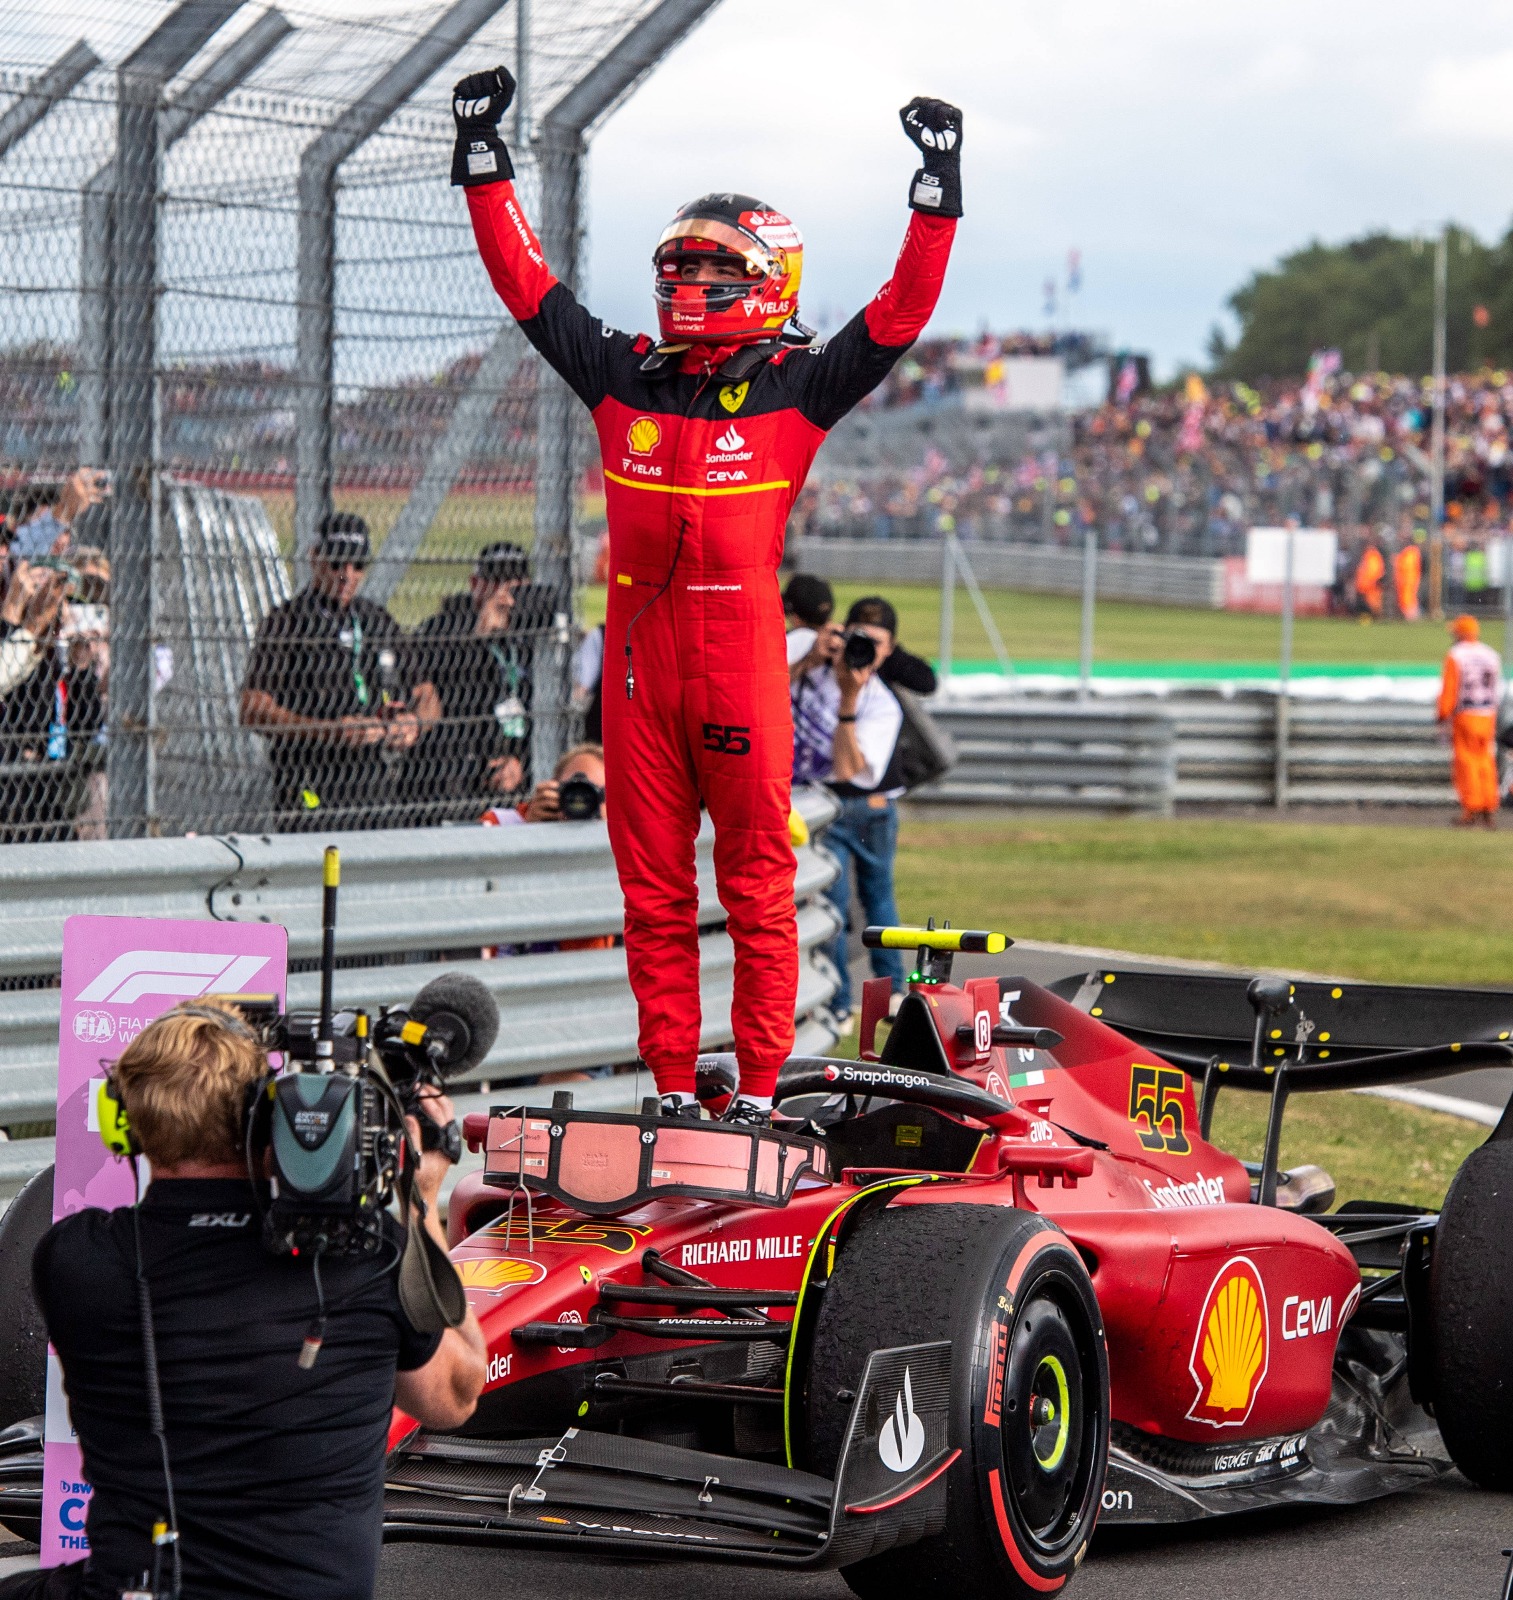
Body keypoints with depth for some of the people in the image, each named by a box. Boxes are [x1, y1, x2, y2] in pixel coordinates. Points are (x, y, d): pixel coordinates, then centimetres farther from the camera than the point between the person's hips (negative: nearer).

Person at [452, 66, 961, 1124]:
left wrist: (939, 191, -10)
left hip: (744, 663, -4)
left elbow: (901, 312, -4)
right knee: (653, 886, 6)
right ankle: (675, 1087, 13)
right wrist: (484, 161, 13)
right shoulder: (623, 377, 12)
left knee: (758, 884, 0)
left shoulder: (796, 390, 2)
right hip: (638, 660, 4)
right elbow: (526, 281, 15)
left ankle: (760, 1089, 5)